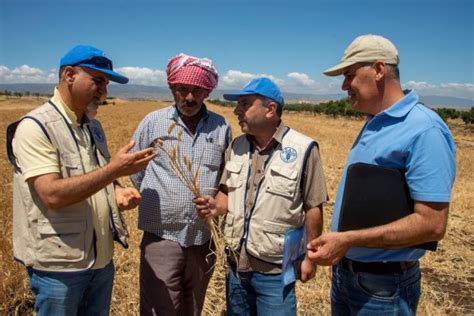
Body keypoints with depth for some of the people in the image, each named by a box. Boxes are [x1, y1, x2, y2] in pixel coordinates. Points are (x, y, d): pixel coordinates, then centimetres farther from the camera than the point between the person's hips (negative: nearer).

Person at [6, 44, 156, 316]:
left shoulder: (93, 126, 7)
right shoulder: (34, 127, -15)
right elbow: (52, 195, -25)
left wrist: (117, 191, -5)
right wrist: (114, 170, -27)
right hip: (59, 265, -6)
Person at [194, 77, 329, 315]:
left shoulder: (303, 149, -14)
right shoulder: (236, 146, 2)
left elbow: (313, 207, -9)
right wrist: (216, 206, -11)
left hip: (275, 269, -5)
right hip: (236, 263, 6)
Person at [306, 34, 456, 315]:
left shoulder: (424, 130, -21)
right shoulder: (374, 124, 6)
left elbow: (432, 224, -25)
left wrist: (347, 240, -26)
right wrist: (339, 245, 9)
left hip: (382, 284, -7)